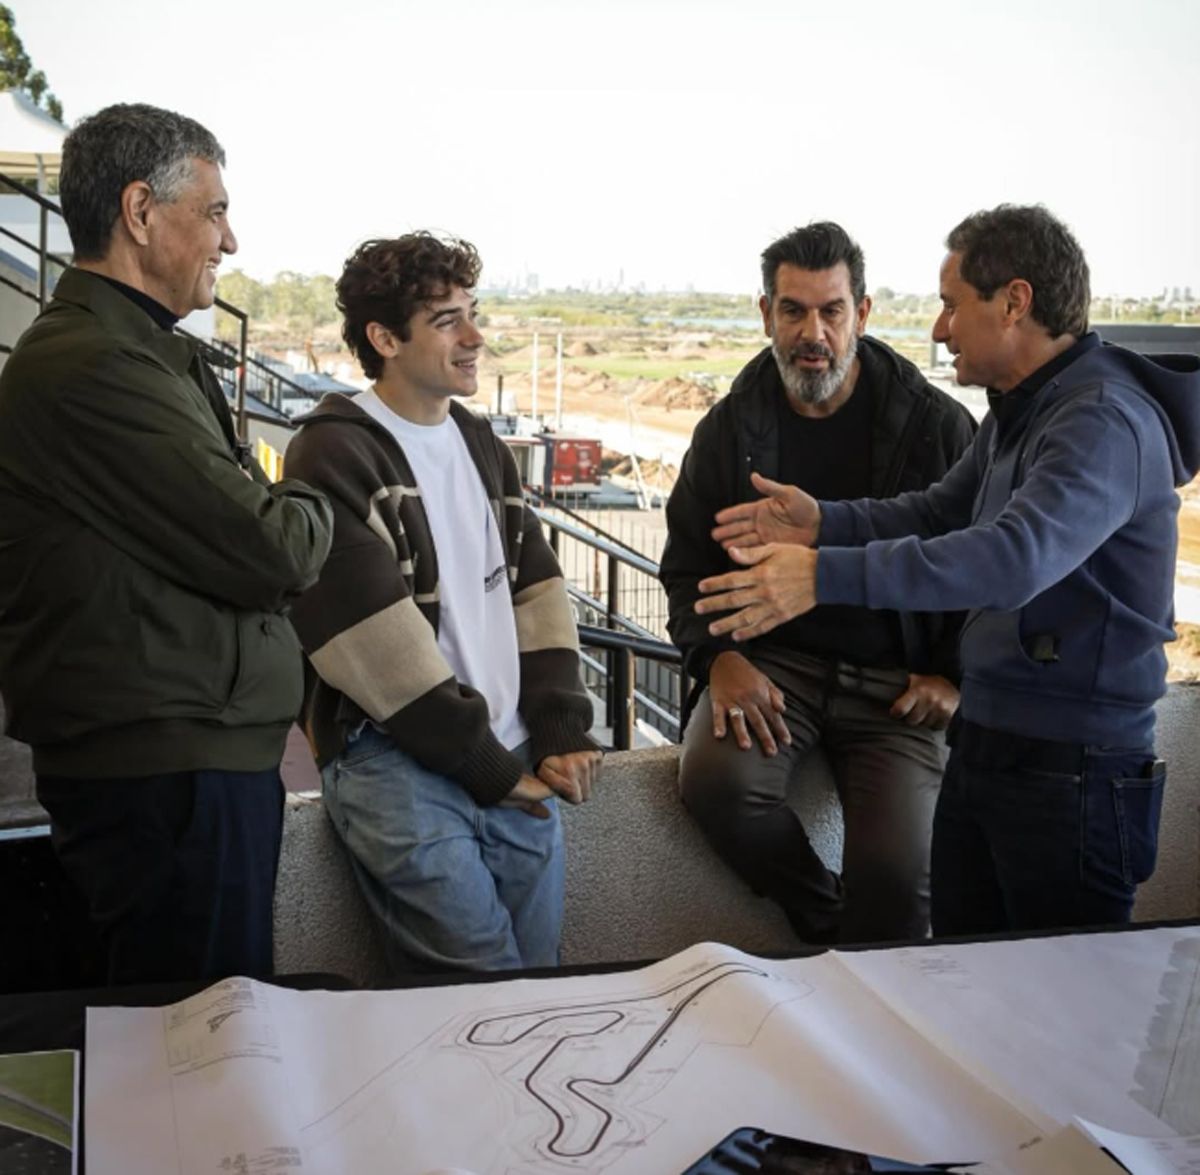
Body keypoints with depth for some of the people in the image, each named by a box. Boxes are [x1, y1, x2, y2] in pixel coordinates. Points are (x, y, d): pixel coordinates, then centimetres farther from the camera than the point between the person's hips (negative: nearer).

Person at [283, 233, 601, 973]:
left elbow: (536, 588, 12)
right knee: (487, 985, -12)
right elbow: (369, 633, -14)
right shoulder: (335, 453, -6)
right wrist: (487, 766, -11)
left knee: (543, 968, 9)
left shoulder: (483, 446, 16)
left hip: (515, 759, 6)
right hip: (393, 755, -6)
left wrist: (561, 732, -1)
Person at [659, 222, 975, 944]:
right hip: (773, 661, 2)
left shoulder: (935, 424, 1)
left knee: (897, 868, -22)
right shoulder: (732, 428, 7)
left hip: (895, 677, -2)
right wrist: (719, 658, -4)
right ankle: (830, 925, -2)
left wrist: (955, 676, -3)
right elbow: (688, 562, 13)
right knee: (714, 777, -29)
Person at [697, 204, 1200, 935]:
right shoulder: (1020, 412, 11)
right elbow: (941, 512, 18)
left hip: (1072, 767, -9)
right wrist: (823, 523, 0)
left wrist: (827, 575, -39)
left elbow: (1017, 556, -35)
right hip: (985, 742, 9)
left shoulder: (1106, 421, -21)